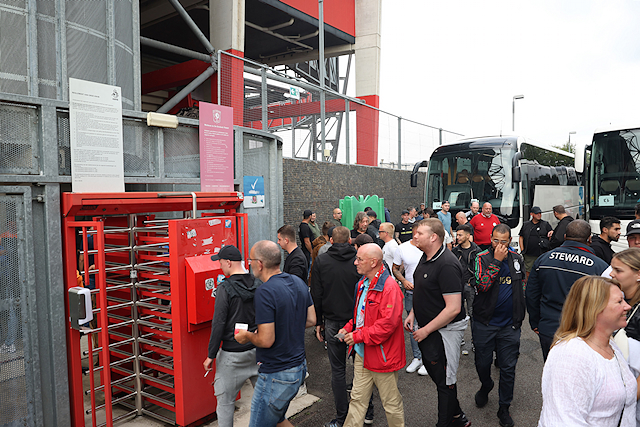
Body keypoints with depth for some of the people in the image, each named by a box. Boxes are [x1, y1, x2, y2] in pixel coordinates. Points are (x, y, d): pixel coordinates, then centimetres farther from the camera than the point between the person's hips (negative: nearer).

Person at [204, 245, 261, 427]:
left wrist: (211, 355, -7)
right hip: (258, 350, 6)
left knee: (225, 400, 8)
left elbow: (219, 324, -16)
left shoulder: (225, 288, -16)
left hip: (233, 353, -6)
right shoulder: (258, 284, 1)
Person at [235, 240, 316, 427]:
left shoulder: (265, 292, -23)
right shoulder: (298, 282, 2)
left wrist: (246, 336, -6)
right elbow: (311, 320, 11)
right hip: (299, 367, 9)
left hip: (277, 375, -9)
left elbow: (266, 340, -25)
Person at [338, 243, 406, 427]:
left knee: (391, 403, 11)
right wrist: (348, 328, 5)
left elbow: (388, 323, -26)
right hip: (362, 354, 8)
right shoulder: (363, 283, 9)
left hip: (383, 355, -8)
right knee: (357, 399, 16)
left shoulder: (389, 287, -21)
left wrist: (358, 335, -22)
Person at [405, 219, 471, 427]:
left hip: (445, 330, -10)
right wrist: (413, 314, 8)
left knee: (445, 380, 7)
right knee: (434, 372, 22)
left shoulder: (447, 265, -26)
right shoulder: (426, 257, 3)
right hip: (427, 328, 10)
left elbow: (453, 308, -28)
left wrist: (425, 330, -21)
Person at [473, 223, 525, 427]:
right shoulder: (482, 258, -8)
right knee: (482, 363, 13)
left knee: (508, 368, 8)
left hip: (509, 325, 2)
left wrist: (520, 314, 14)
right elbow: (481, 285, -23)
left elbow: (522, 288, 15)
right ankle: (485, 387, 44)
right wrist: (497, 261, -23)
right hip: (484, 323, -2)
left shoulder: (517, 258, 3)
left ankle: (504, 408, 25)